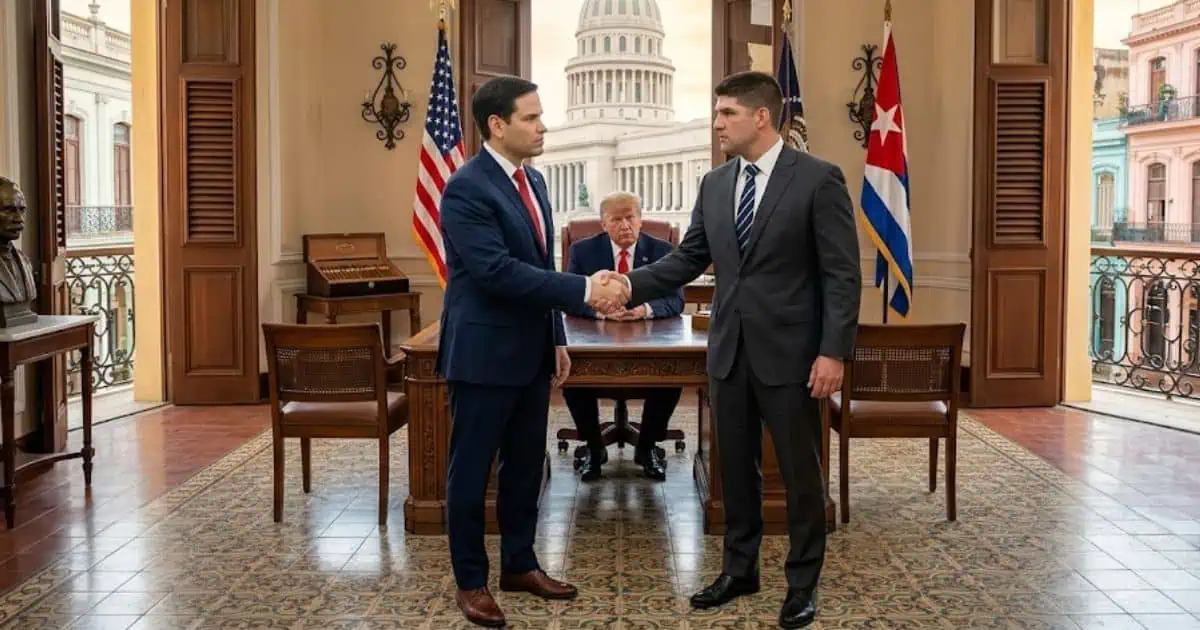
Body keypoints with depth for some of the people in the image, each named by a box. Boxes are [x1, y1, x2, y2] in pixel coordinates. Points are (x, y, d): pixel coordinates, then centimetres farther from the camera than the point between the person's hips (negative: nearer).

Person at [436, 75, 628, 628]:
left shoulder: (533, 181, 10)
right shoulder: (466, 188, -17)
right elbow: (498, 271, -26)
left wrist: (556, 338, 15)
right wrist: (584, 289, -27)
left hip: (530, 352, 8)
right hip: (484, 353, -8)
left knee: (526, 465, 16)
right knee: (472, 470, 5)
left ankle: (519, 564, 30)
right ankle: (470, 581, 17)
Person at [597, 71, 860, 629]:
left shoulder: (819, 179, -10)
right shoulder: (714, 184, 8)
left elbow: (842, 274, -12)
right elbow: (688, 258, 10)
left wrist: (833, 352, -17)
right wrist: (632, 284, -5)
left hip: (789, 352, -5)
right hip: (729, 350, 6)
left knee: (799, 472, 6)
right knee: (735, 467, 15)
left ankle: (802, 583, 21)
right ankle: (739, 569, 30)